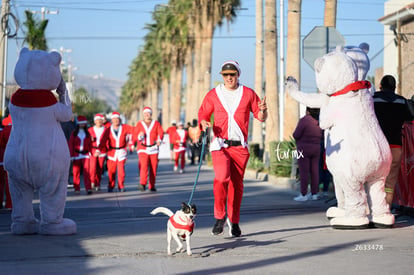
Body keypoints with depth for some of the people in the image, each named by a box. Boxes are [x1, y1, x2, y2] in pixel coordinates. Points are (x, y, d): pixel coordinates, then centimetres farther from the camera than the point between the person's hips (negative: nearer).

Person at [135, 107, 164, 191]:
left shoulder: (156, 123, 8)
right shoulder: (139, 124, 8)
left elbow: (161, 133, -2)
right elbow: (135, 136, 4)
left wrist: (159, 140, -22)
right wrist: (140, 136, -19)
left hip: (153, 149, 1)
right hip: (142, 149, -1)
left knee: (153, 168, 2)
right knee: (144, 166, -19)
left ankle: (152, 186, 13)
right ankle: (142, 184, -31)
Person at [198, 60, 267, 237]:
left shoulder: (248, 94, 7)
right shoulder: (213, 95, 7)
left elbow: (260, 117, 10)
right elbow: (203, 114, 12)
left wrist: (262, 111, -13)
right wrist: (204, 123, -11)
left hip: (240, 146, 1)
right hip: (220, 144, -1)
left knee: (237, 184, 4)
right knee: (222, 178, -21)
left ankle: (234, 221, 18)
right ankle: (219, 216, -5)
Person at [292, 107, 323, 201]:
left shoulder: (304, 120, -14)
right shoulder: (319, 122, 4)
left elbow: (296, 135, -15)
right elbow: (320, 137, 12)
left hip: (304, 149, -6)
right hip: (316, 149, 6)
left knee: (304, 172, -4)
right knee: (314, 172, 8)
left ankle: (303, 195, -4)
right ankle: (314, 194, 11)